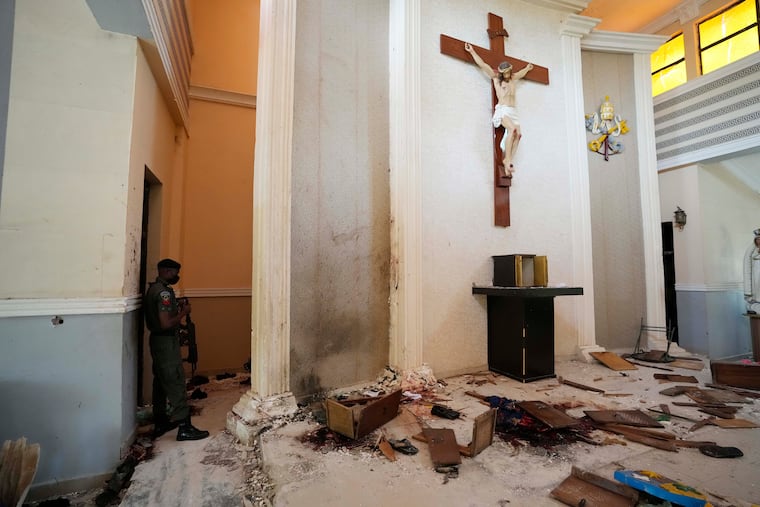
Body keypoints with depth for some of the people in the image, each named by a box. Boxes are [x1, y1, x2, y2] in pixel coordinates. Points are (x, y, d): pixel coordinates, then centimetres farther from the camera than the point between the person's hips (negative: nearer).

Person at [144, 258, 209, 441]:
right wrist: (184, 312, -13)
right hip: (167, 342, -10)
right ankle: (184, 428, 1)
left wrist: (177, 308, 9)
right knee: (176, 384, -5)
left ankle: (160, 424, 28)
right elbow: (166, 323, -26)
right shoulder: (164, 291, -20)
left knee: (161, 382, 17)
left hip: (157, 340, 10)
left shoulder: (153, 289, 12)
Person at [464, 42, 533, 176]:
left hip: (513, 111, 6)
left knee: (518, 134, -19)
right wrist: (472, 51, 6)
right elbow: (482, 65, 8)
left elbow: (521, 73, 48)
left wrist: (527, 68, 65)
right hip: (502, 110, -5)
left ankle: (508, 161, -22)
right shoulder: (495, 77, 11)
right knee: (512, 129, -31)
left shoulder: (513, 78, 25)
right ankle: (507, 160, -29)